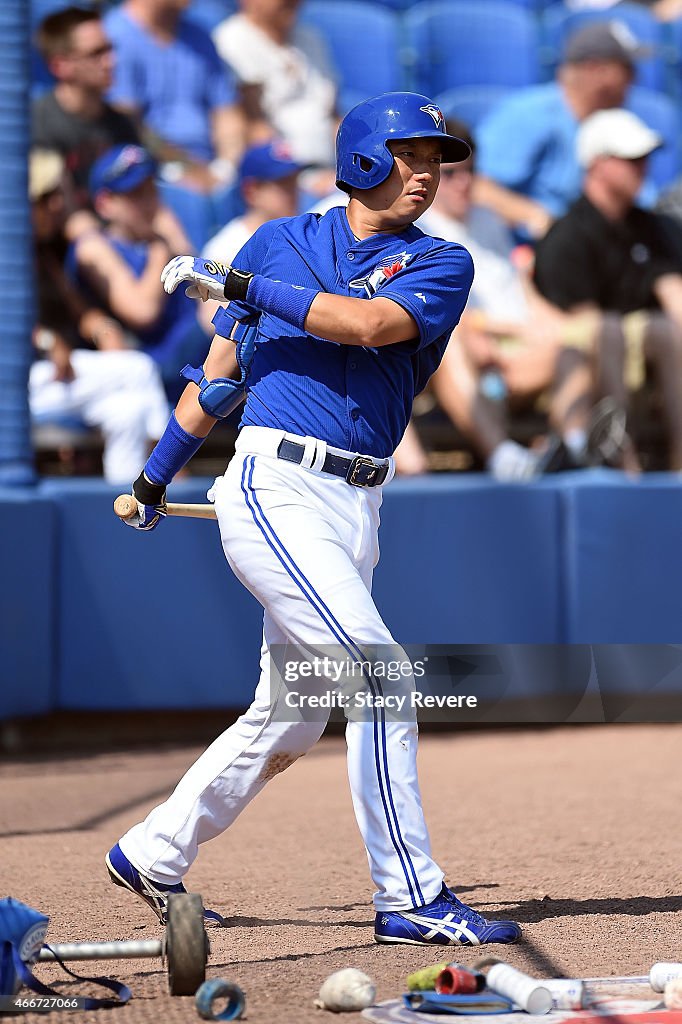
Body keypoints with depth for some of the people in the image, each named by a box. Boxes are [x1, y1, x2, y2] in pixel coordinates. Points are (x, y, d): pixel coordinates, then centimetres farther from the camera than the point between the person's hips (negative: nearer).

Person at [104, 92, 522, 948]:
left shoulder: (440, 265, 8)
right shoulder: (279, 242, 7)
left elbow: (367, 323, -13)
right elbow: (221, 370, 17)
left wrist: (241, 288, -13)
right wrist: (156, 474, 23)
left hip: (358, 507, 4)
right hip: (275, 489, -4)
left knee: (289, 720, 10)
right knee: (380, 673, -17)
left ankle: (152, 855, 28)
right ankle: (410, 898, -14)